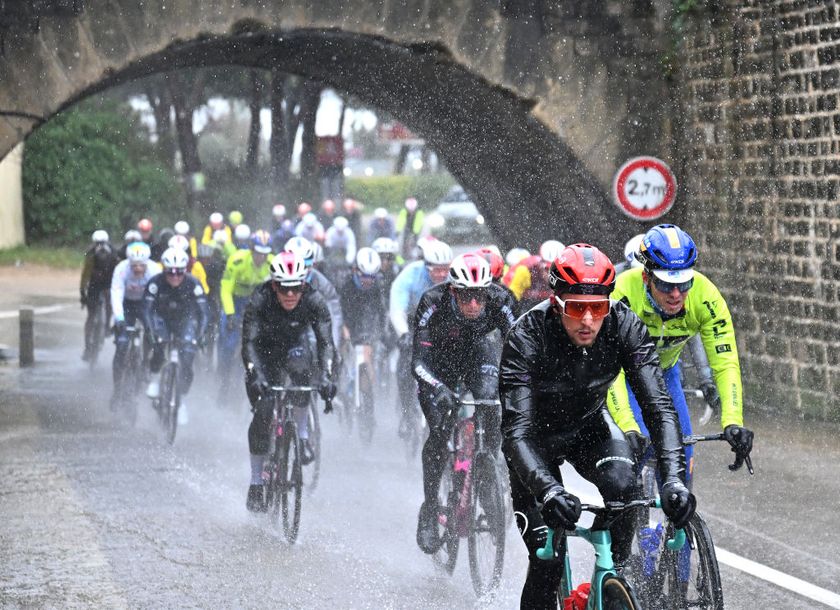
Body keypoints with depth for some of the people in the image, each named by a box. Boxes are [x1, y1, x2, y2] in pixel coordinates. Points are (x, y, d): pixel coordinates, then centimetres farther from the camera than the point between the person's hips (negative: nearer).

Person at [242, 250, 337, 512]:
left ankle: (302, 434, -15)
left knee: (302, 372, -36)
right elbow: (249, 343, -34)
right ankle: (256, 484, -2)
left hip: (295, 346, 1)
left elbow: (325, 342, -30)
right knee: (263, 413, -14)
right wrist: (255, 376, -50)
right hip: (264, 350, -1)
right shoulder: (260, 301, -29)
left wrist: (327, 377, -46)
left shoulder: (313, 301, -26)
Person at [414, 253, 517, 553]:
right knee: (439, 431, -17)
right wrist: (438, 388, -56)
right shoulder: (433, 302, -35)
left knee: (489, 402, -27)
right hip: (438, 359, -2)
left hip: (476, 352, 2)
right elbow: (418, 360, -38)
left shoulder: (499, 301, -31)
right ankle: (429, 511, -4)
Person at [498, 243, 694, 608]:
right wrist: (549, 490, -56)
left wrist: (673, 478, -46)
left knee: (622, 488, -30)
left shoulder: (624, 326, -26)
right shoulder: (527, 337, -33)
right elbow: (516, 431, -39)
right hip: (537, 437, -2)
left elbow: (659, 406, -30)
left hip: (589, 428, 2)